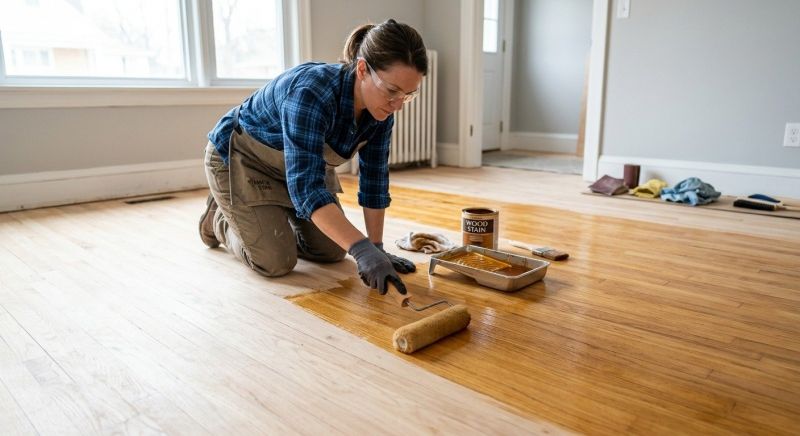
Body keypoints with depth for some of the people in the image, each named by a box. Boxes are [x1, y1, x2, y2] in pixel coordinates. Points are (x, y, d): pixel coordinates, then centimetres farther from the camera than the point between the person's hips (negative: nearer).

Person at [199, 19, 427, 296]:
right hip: (241, 160, -6)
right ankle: (220, 218, 17)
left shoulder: (380, 109, -17)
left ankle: (272, 216, 27)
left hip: (302, 163, 7)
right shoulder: (312, 92, -39)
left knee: (332, 252, 4)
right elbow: (306, 187, -44)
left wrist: (376, 248, -10)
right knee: (276, 263, -12)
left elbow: (374, 179, -10)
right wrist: (362, 249, -51)